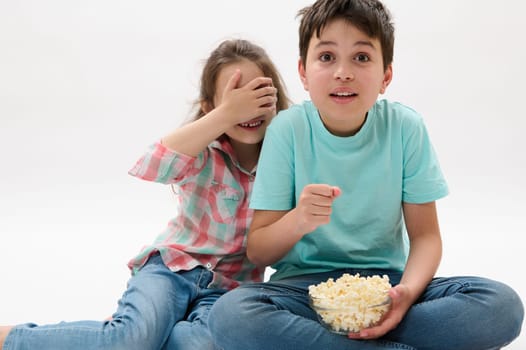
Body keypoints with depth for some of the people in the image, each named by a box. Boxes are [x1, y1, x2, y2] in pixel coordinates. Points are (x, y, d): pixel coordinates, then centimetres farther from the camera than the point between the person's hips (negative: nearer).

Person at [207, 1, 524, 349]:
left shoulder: (406, 128, -6)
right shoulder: (288, 130, -8)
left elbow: (425, 235, -2)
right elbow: (258, 252, -6)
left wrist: (408, 290, -23)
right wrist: (298, 221, -28)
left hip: (385, 283, 1)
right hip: (305, 284, -1)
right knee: (229, 313, -34)